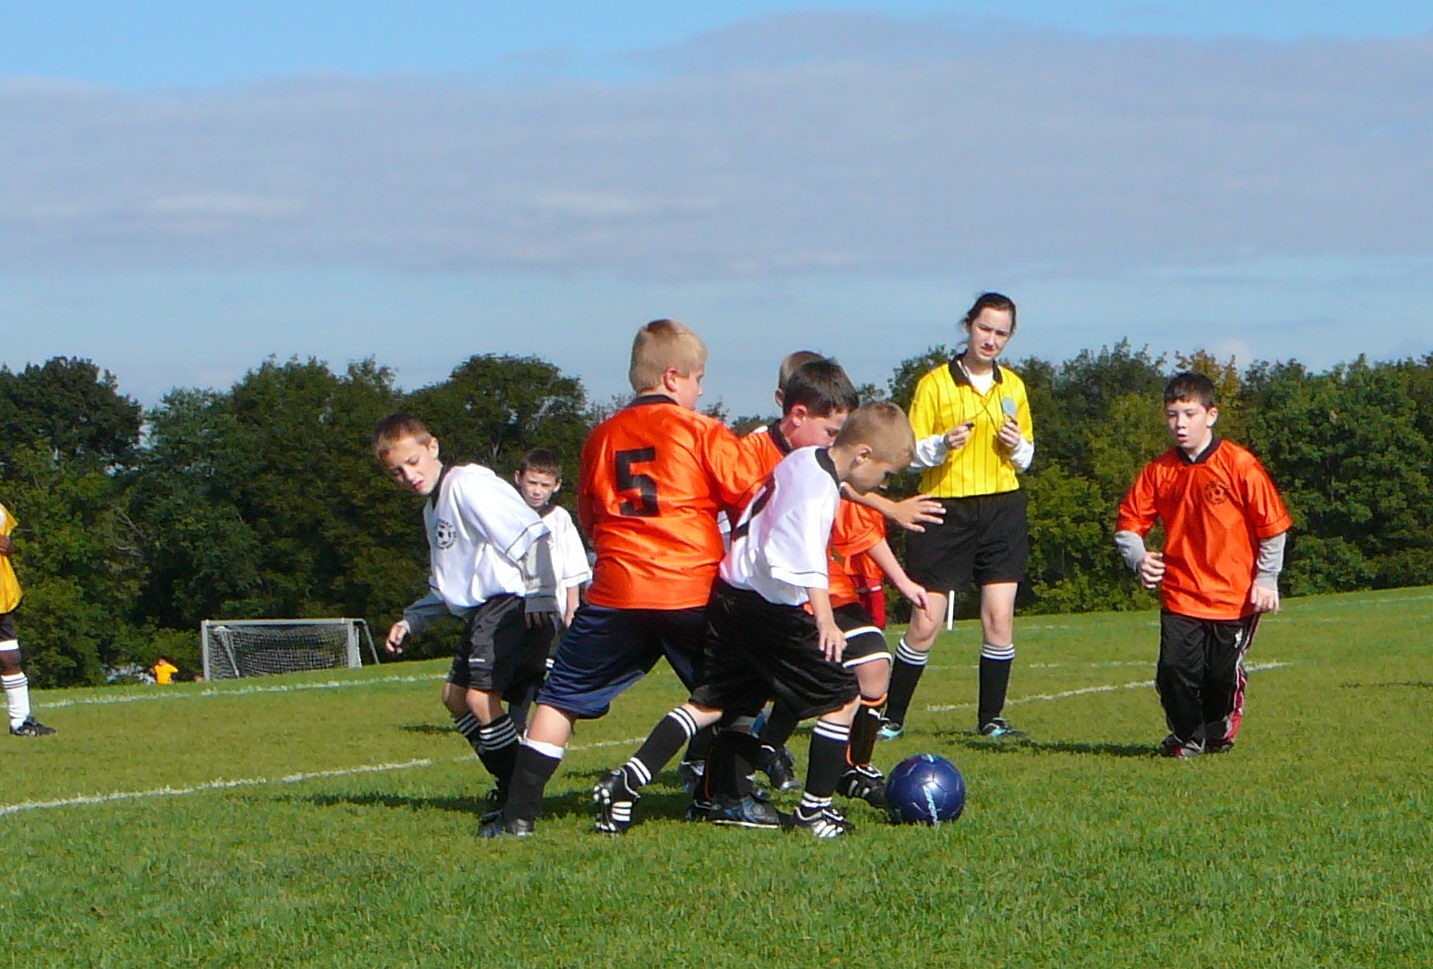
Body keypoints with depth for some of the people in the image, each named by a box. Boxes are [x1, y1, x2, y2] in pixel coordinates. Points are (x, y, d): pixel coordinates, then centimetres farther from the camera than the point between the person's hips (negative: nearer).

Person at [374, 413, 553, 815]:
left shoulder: (469, 485, -13)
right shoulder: (434, 506, 20)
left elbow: (530, 537, -22)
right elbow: (447, 586, 32)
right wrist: (410, 621, 22)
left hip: (511, 601, -11)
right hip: (481, 610, 11)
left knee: (481, 698, -20)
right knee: (455, 695, 16)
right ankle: (510, 786, 23)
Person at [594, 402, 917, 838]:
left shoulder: (801, 459, 13)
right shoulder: (819, 488, -16)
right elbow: (806, 558, -30)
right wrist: (825, 621, -38)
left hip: (730, 598, 10)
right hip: (770, 610, -10)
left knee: (709, 703, 15)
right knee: (842, 697, 1)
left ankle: (625, 784, 7)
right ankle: (815, 809, 4)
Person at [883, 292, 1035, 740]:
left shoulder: (1013, 386, 12)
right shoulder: (934, 384, -2)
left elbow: (1026, 455, 20)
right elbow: (910, 453, -3)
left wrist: (1018, 446, -2)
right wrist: (942, 444, -22)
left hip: (1002, 508, 3)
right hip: (947, 510, -3)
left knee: (999, 619, -3)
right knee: (925, 624, -4)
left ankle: (991, 718, 7)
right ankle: (892, 717, 6)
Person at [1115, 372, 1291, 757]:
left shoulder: (1240, 465, -8)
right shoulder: (1159, 471, 1)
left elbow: (1273, 526, -3)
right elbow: (1129, 523, 8)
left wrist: (1266, 580, -4)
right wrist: (1139, 559, -12)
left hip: (1234, 595, -2)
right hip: (1180, 595, 2)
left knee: (1224, 674, 5)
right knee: (1175, 670, -9)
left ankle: (1218, 728, 37)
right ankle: (1187, 736, 18)